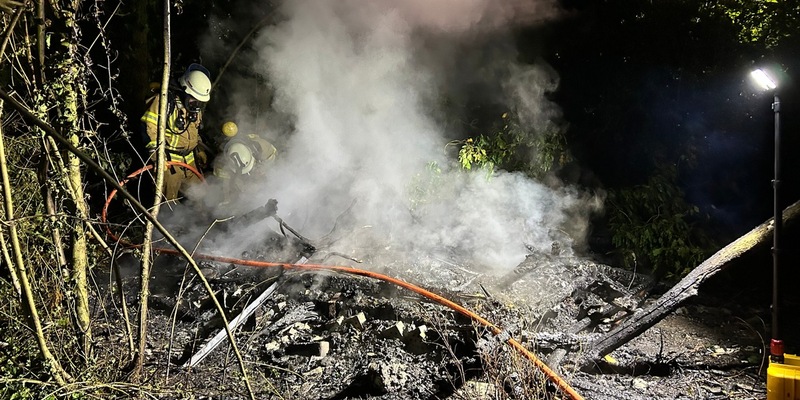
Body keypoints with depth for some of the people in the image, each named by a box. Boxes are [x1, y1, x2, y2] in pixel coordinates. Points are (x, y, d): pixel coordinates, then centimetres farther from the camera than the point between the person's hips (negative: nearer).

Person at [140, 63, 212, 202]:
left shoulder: (195, 107, 11)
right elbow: (148, 126, -18)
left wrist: (199, 149, 22)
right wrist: (155, 153, -22)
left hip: (189, 161, 7)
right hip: (168, 161, -7)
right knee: (168, 201, -2)